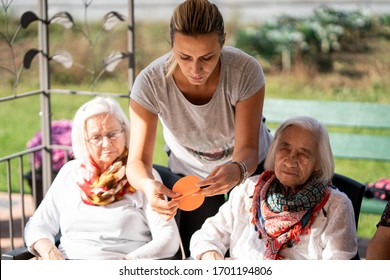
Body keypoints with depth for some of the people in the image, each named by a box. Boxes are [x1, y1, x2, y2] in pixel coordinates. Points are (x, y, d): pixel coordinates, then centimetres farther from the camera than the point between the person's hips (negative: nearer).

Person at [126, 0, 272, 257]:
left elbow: (247, 149, -30)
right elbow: (138, 160, -30)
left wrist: (237, 170, -55)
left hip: (250, 168, 0)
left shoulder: (246, 71, -32)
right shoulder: (150, 83, -31)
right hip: (190, 176, 1)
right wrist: (148, 185, -54)